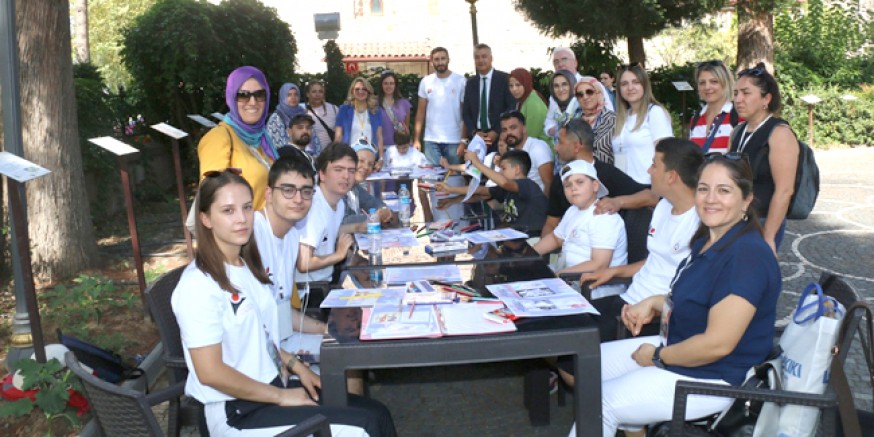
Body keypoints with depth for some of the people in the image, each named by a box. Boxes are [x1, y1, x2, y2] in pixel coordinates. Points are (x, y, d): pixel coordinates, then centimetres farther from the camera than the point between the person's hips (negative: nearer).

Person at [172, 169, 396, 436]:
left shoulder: (247, 266, 7)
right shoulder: (199, 285, -20)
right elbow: (210, 372, -22)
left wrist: (295, 366, 6)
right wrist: (281, 397, -16)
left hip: (272, 385, 8)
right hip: (237, 411, -8)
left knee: (377, 414, -1)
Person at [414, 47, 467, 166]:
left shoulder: (460, 81, -2)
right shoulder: (425, 82, 6)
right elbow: (421, 112, 9)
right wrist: (416, 139, 2)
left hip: (454, 140, -2)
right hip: (431, 140, 2)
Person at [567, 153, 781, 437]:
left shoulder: (747, 256, -27)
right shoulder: (708, 240, 4)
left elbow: (718, 344, -29)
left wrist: (658, 357, -15)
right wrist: (654, 303, 0)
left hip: (711, 376, -10)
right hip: (679, 348, 10)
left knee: (600, 403, -6)